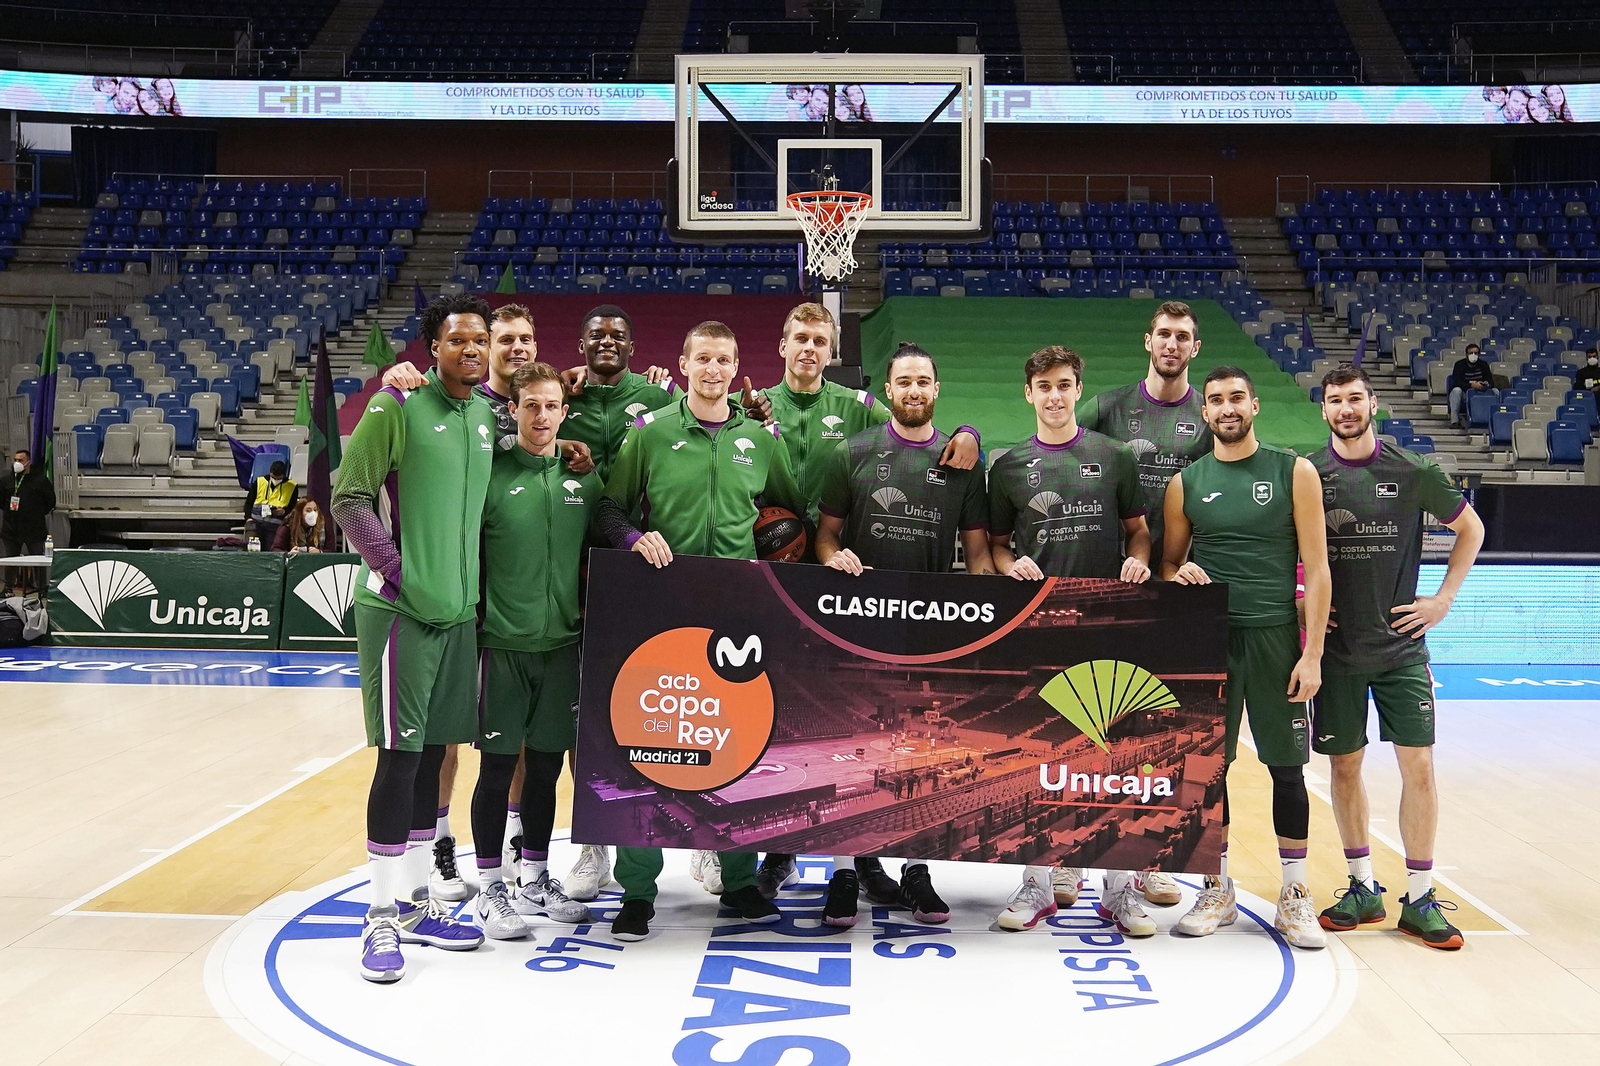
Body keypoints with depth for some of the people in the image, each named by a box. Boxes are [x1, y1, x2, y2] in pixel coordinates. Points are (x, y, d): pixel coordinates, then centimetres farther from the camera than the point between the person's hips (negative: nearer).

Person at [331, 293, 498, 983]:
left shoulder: (488, 415, 11)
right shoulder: (397, 407, -7)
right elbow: (348, 498, -7)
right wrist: (392, 565, -13)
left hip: (459, 611, 6)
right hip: (399, 610, -6)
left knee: (433, 753, 12)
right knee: (399, 756, -4)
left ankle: (416, 903, 24)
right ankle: (384, 916, 7)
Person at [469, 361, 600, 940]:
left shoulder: (584, 476, 6)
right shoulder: (490, 474, -5)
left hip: (563, 641, 3)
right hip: (502, 642, -3)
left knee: (546, 764, 11)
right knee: (497, 766, 2)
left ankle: (535, 878, 26)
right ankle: (491, 887, 15)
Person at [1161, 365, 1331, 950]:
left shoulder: (1294, 472, 1)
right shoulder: (1186, 483, 7)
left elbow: (1316, 567, -2)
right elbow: (1167, 562, 15)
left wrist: (1313, 652, -8)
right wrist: (1177, 575, -10)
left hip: (1276, 637, -2)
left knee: (1287, 766, 3)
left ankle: (1294, 896, 16)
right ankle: (1217, 890, 20)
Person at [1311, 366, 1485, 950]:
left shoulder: (1412, 472, -2)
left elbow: (1471, 529, 11)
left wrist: (1443, 599, 3)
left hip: (1401, 644, 0)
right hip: (1336, 646, 1)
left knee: (1418, 764, -3)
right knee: (1345, 765, 7)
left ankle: (1420, 898, 10)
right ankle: (1363, 887, 21)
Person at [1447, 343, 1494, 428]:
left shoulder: (1483, 365, 6)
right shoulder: (1460, 364, -5)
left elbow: (1491, 381, 0)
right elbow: (1457, 382, -19)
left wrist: (1487, 384, -27)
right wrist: (1472, 385, -36)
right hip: (1463, 394, -2)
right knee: (1456, 390, -35)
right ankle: (1454, 420, -35)